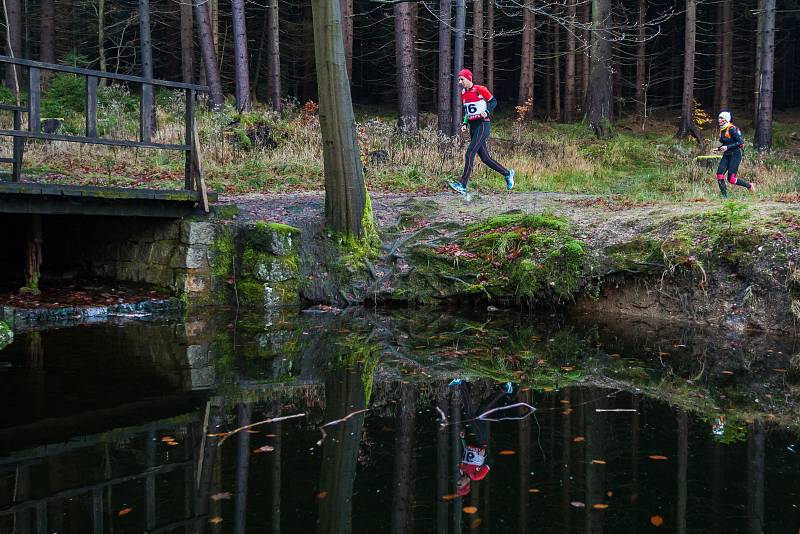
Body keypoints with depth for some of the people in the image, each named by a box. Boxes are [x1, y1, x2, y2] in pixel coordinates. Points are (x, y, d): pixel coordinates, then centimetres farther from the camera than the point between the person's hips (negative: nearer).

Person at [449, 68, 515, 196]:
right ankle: (508, 174, 25)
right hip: (473, 126, 8)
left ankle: (463, 186, -18)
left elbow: (493, 101, -2)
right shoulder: (463, 93, 12)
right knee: (484, 158, 8)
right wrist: (465, 123, 9)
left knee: (470, 153, -16)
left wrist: (487, 111, -18)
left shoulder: (480, 89, -10)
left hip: (483, 124, -8)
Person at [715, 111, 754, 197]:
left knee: (731, 179, -11)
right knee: (719, 175, -8)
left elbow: (740, 142, -17)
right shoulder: (721, 130, 11)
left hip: (735, 155, -8)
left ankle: (749, 185, 12)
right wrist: (719, 148, 7)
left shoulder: (732, 129, -14)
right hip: (726, 155, 8)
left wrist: (727, 147, -22)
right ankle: (724, 196, -1)